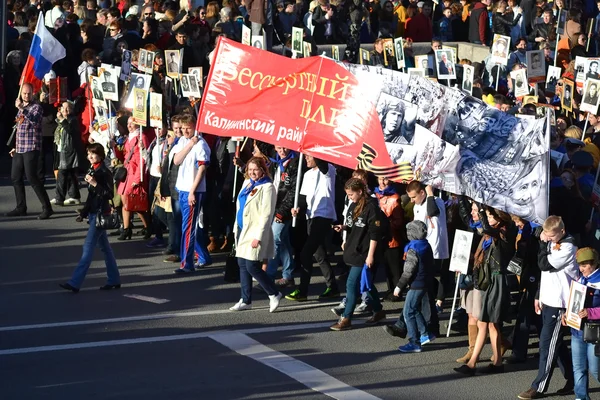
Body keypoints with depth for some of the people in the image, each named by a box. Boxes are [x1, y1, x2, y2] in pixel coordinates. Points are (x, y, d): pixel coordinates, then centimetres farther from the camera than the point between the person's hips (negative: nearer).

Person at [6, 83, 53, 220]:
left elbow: (35, 120, -28)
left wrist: (22, 109, -35)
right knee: (15, 177, 9)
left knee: (32, 177, -12)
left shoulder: (36, 107, -6)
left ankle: (47, 208, -9)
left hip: (31, 148, -8)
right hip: (19, 150, 8)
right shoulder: (20, 107, 17)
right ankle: (21, 208, 18)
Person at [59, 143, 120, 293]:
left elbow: (109, 194, -17)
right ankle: (114, 280, 21)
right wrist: (83, 213, 18)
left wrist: (95, 184, -23)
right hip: (94, 212, 9)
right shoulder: (92, 171, 12)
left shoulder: (104, 172, -13)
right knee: (104, 246, 13)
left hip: (100, 213, -9)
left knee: (88, 246, -11)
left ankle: (75, 283, -14)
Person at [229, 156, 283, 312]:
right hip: (242, 229, 8)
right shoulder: (247, 183, 13)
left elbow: (266, 214, -16)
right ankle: (246, 301, 17)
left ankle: (274, 294, 7)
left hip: (255, 232, -8)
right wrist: (236, 228, 16)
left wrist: (258, 236, -20)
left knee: (252, 267, -10)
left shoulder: (267, 187, -12)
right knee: (242, 265, 9)